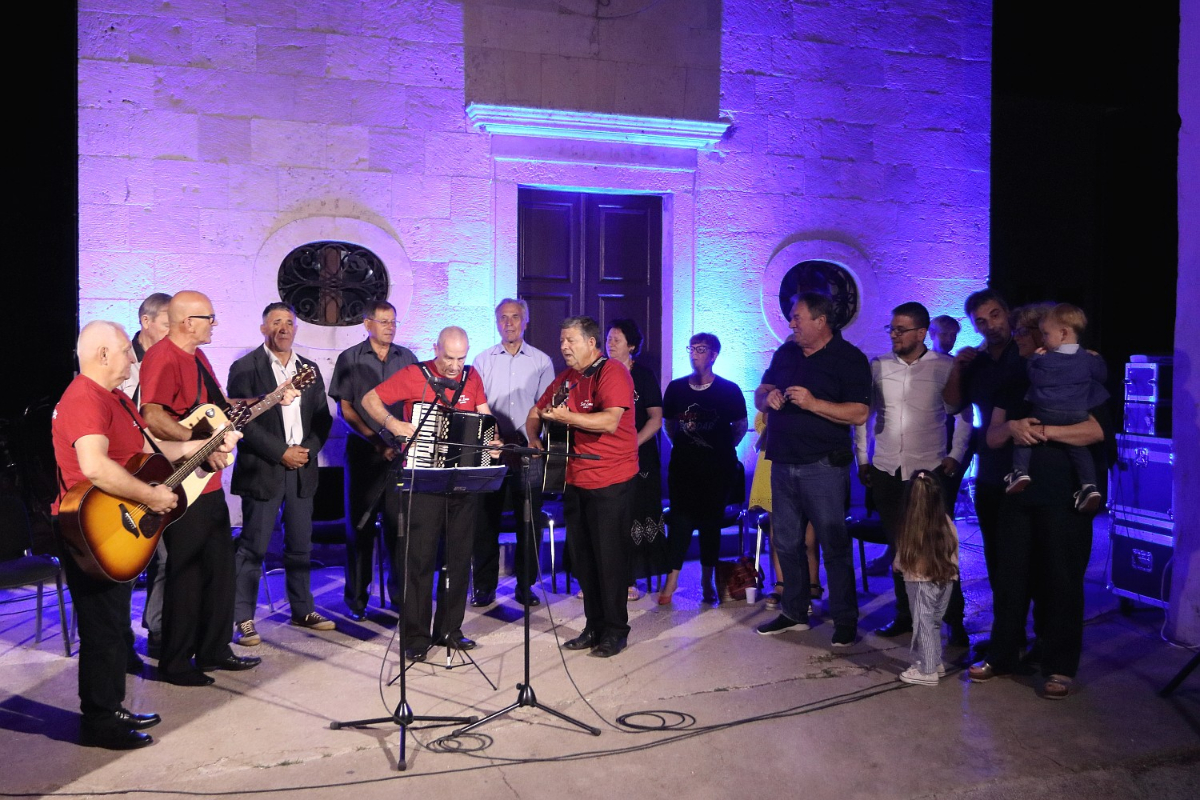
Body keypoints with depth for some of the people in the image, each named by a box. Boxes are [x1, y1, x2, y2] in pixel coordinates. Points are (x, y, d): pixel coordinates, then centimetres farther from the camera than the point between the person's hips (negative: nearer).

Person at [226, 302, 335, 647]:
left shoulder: (309, 369, 13)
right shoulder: (245, 368, -3)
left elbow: (323, 418, 12)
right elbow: (242, 421, -10)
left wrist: (307, 449, -5)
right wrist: (281, 452, -15)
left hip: (302, 468, 5)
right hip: (261, 470, -5)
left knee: (301, 546, 12)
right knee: (253, 548, 0)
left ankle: (302, 609, 24)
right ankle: (243, 619, 8)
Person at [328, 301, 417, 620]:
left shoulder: (406, 357, 10)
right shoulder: (349, 359, 3)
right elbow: (345, 409, -1)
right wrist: (377, 441, -11)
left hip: (401, 451, 2)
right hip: (364, 452, -2)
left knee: (399, 524, 1)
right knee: (361, 525, 4)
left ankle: (400, 593, 12)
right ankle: (357, 597, 14)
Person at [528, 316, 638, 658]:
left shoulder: (613, 373, -11)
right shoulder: (566, 378, 13)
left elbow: (610, 422, -25)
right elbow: (536, 413, 23)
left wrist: (565, 416, -23)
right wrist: (534, 439, 4)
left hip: (611, 483, -8)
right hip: (576, 481, 8)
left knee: (609, 557, 0)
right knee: (581, 557, 12)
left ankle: (616, 631, 14)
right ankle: (594, 627, 25)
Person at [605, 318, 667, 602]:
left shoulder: (644, 375, 2)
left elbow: (656, 419, -2)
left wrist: (632, 444, -14)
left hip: (638, 458, -2)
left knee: (633, 518, 0)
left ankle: (630, 579, 8)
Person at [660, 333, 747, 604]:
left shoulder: (729, 390, -1)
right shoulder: (676, 388, 5)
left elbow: (741, 426, 8)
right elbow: (669, 423, 18)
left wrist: (724, 449, 5)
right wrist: (681, 445, 10)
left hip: (716, 467, -1)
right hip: (682, 465, 1)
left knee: (711, 521, 5)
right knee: (680, 519, -4)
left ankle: (708, 581, 16)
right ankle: (672, 579, 0)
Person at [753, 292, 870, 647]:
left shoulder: (849, 359, -7)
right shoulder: (785, 353, 12)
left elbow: (859, 414, -16)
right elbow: (759, 394, 17)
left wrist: (814, 403, -25)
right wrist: (767, 398, -6)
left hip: (823, 466, -6)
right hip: (783, 463, 7)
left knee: (834, 545, -1)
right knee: (786, 542, 13)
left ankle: (845, 621, 12)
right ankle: (794, 612, 27)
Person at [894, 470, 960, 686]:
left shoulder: (909, 524, -17)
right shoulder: (946, 521, -4)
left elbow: (902, 556, -7)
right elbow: (955, 550, 5)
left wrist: (897, 567, 14)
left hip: (920, 581, -5)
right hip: (946, 580, 5)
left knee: (923, 625, 6)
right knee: (935, 623, 20)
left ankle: (927, 671, 11)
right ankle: (936, 663, 32)